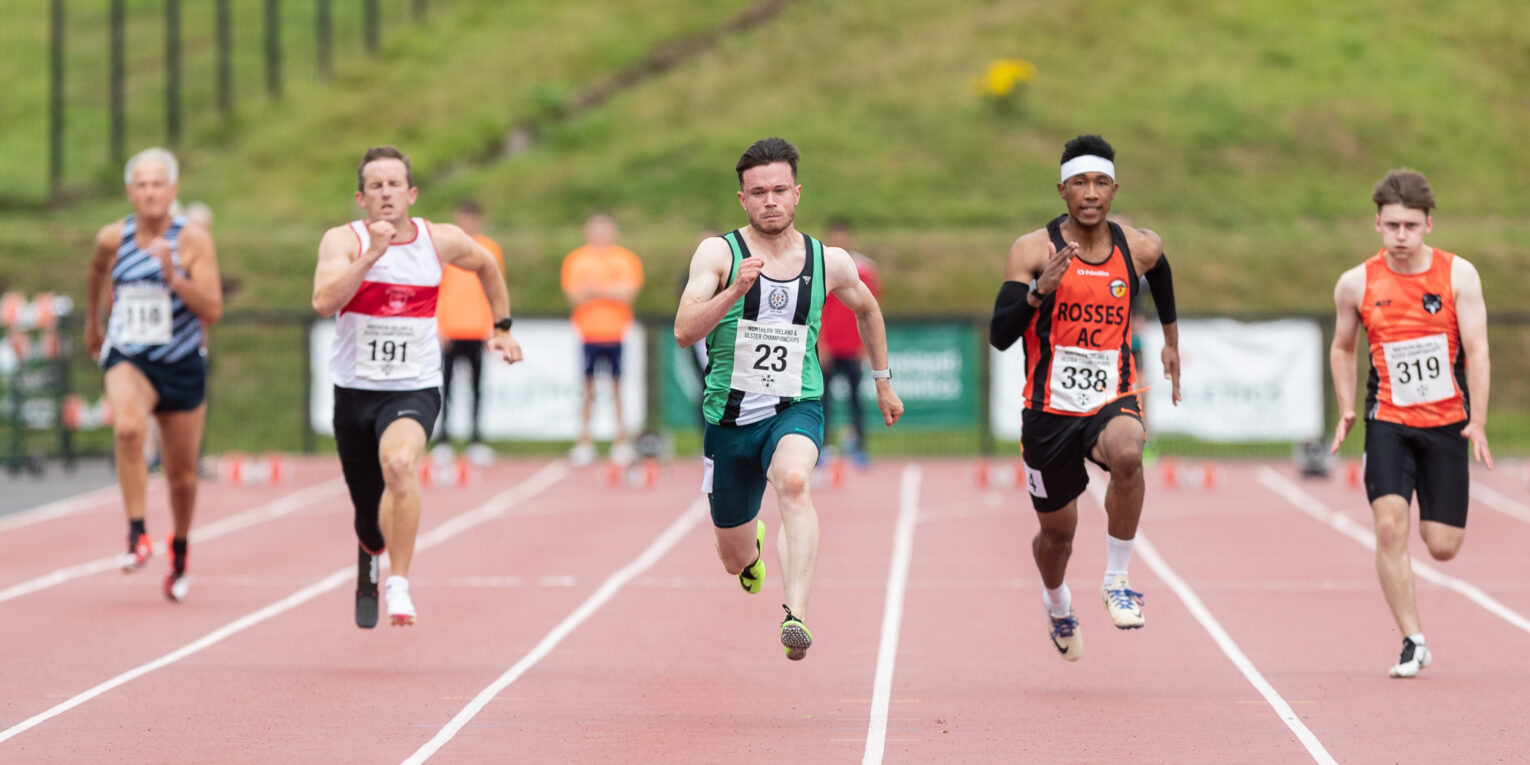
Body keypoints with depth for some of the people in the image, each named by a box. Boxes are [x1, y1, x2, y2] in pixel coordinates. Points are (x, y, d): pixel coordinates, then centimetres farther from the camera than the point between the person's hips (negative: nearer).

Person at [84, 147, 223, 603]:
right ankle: (137, 534, -29)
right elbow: (97, 272, 20)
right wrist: (91, 321, 30)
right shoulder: (113, 238, -4)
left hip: (182, 365, 0)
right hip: (127, 360, 0)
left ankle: (180, 549, 41)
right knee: (127, 428, -35)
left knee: (181, 474, 12)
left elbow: (212, 310, -17)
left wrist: (173, 276, -30)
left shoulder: (194, 241, -11)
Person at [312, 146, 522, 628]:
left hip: (414, 390, -1)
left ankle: (399, 585, -29)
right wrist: (372, 254, -31)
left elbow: (485, 264, 22)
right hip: (355, 390, 1)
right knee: (369, 513, 13)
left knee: (400, 463, -35)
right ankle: (370, 555, 51)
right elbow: (324, 302, -25)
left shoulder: (442, 241, -1)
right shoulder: (344, 241, -8)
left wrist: (502, 327, 23)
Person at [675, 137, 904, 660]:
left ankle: (796, 615, -46)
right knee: (736, 560, 13)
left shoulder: (829, 263, 1)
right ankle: (753, 545, 54)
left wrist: (883, 381, 29)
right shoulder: (719, 253, -7)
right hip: (730, 416, 1)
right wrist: (735, 291, -33)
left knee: (793, 481, -37)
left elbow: (866, 309, 24)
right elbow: (684, 332, -19)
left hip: (796, 410, -1)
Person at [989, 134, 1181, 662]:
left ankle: (1116, 581, -19)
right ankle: (1057, 605, 50)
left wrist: (1171, 340, 32)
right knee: (1057, 530, 14)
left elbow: (1159, 272, 25)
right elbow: (999, 335, -16)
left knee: (1127, 454, -36)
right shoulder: (1033, 251, -10)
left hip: (1113, 401, 0)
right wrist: (1039, 290, -32)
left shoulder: (1139, 248, -1)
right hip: (1050, 408, 0)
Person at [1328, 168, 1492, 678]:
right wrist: (1346, 412, 3)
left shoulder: (1458, 275, -6)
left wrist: (1478, 422, -17)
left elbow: (1476, 349, -8)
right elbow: (1342, 348, 13)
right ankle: (1413, 641, -10)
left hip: (1446, 423, 0)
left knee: (1442, 547, 1)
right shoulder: (1356, 285, -3)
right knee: (1389, 526, -19)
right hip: (1388, 421, 0)